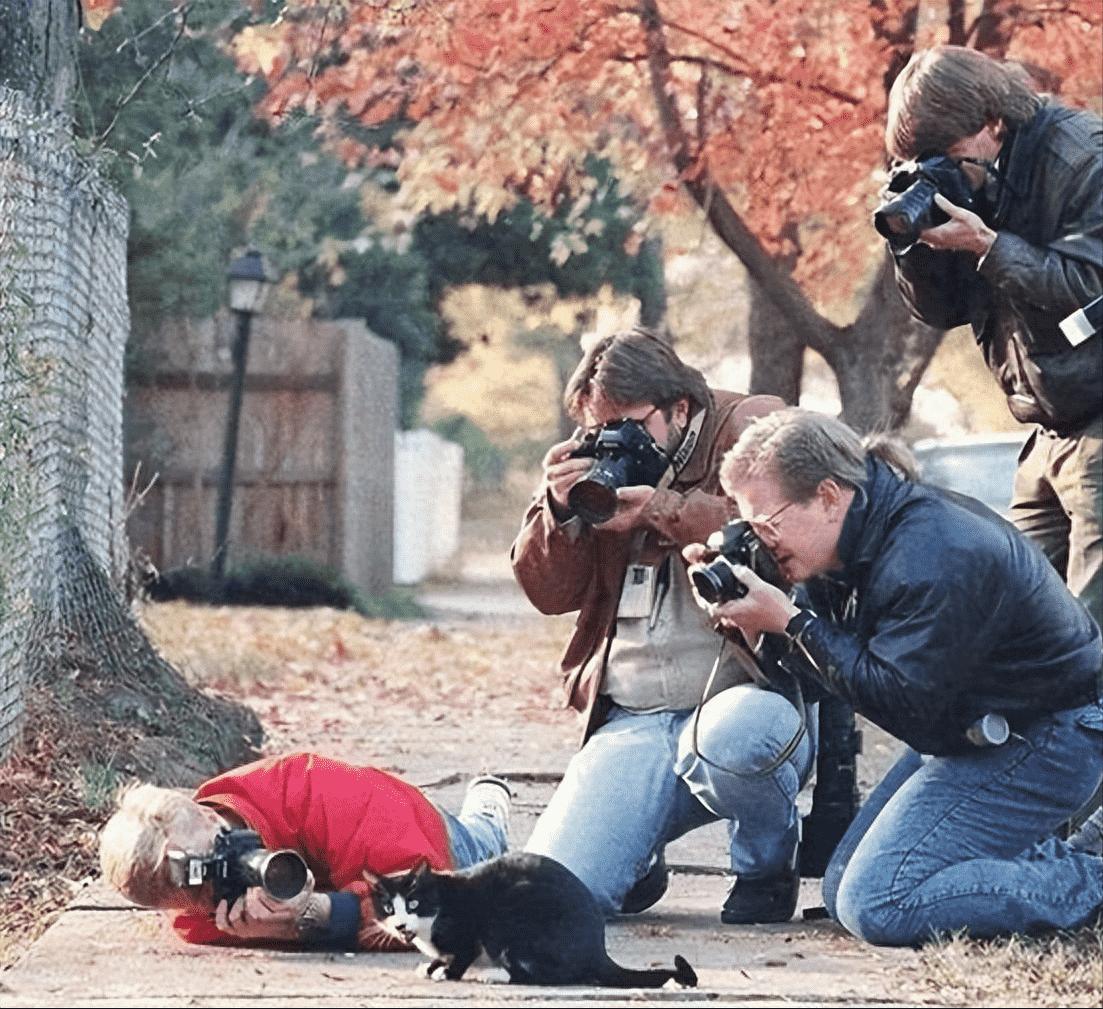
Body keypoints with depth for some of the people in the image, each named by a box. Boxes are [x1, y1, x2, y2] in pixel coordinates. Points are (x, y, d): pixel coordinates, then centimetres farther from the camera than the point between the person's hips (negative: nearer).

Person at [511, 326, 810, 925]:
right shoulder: (593, 463, 16)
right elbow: (549, 593, 12)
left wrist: (664, 510, -20)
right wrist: (559, 509, -6)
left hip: (747, 692, -4)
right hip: (634, 725, 4)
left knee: (733, 735, -43)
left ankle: (768, 869, -7)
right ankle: (638, 866, 24)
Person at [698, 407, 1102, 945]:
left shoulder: (934, 558, -27)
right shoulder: (856, 543, 2)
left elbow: (902, 704, -28)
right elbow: (823, 676, 5)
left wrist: (790, 621, -26)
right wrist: (764, 624, -15)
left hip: (1039, 744, -10)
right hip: (972, 734, 11)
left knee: (875, 905, -19)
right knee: (842, 890, 9)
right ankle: (1053, 858, 10)